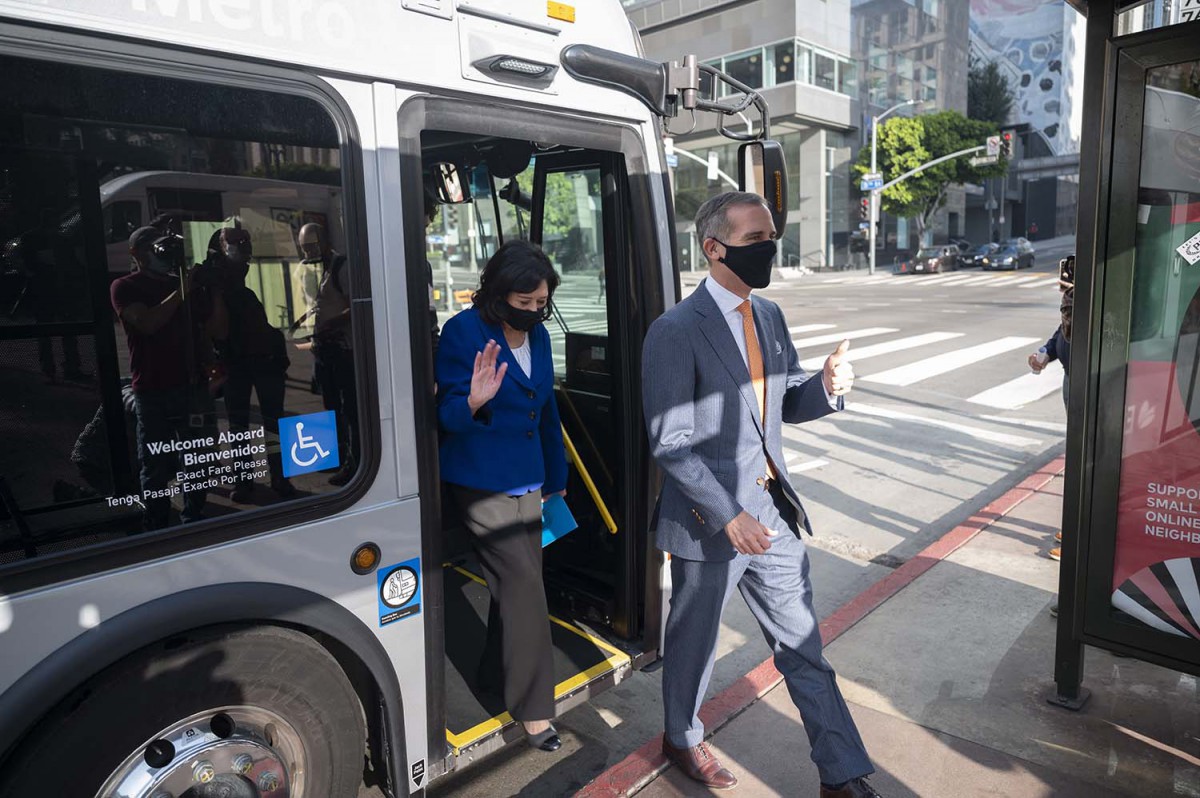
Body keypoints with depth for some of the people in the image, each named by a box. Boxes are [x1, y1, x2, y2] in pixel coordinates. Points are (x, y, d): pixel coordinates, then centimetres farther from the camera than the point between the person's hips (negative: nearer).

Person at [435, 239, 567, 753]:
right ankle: (532, 707, 6)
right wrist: (473, 403, -37)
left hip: (526, 479, 7)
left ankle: (494, 675, 36)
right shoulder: (464, 332, -14)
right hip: (481, 483, -7)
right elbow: (447, 416, -13)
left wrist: (556, 477, 20)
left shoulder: (537, 335, 6)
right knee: (523, 583, -8)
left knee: (518, 582, 14)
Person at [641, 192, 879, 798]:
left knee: (803, 648, 15)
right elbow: (671, 445, -18)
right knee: (694, 641, 17)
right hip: (708, 520, -6)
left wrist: (827, 387, -9)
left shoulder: (769, 316, 6)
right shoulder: (675, 332, -17)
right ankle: (682, 739, 44)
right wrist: (728, 516, -23)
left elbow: (786, 406, 13)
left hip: (772, 511, 6)